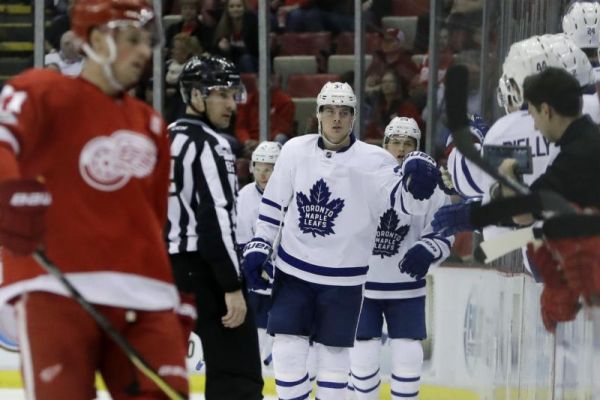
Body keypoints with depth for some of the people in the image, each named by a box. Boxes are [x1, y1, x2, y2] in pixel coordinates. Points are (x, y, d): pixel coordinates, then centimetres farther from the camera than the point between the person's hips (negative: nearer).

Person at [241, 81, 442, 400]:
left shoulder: (373, 161, -12)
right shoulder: (295, 151, -4)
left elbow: (409, 200, -22)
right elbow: (273, 204, 7)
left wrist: (419, 178, -43)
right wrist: (258, 246, 3)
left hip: (343, 278, -1)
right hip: (293, 270, 2)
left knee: (333, 352, 7)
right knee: (288, 349, -2)